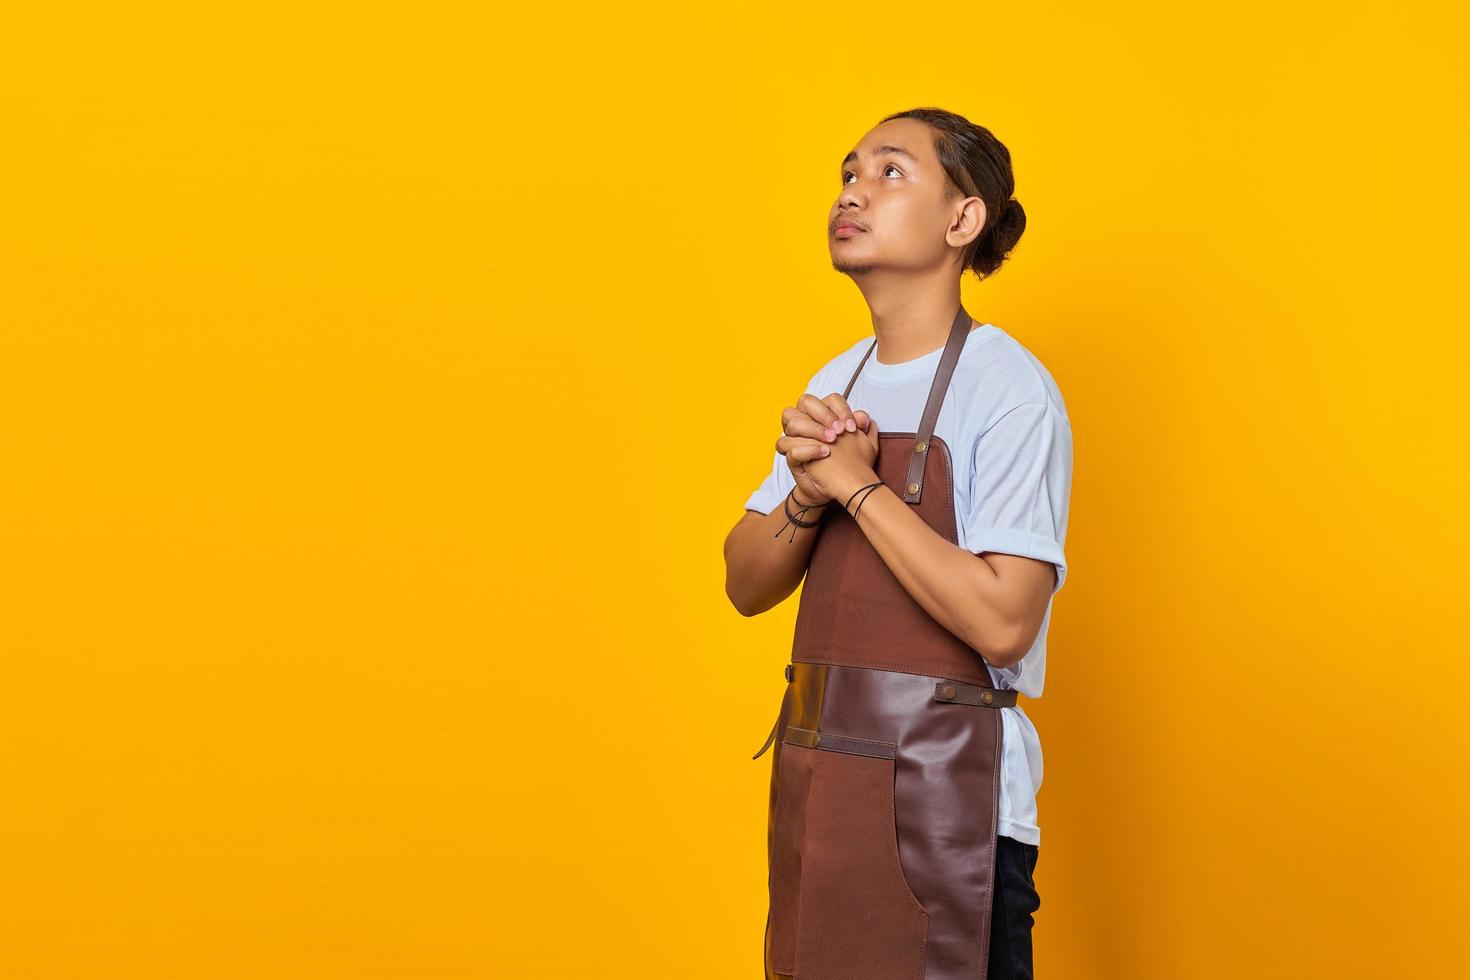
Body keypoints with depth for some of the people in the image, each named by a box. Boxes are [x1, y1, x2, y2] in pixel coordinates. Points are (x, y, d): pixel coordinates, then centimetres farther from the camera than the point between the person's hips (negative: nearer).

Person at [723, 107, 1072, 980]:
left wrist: (858, 485, -17)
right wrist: (808, 494, -10)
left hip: (943, 805, -7)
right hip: (814, 784, 7)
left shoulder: (1008, 390, -12)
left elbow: (1001, 622, -21)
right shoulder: (836, 384, 11)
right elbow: (747, 586, 9)